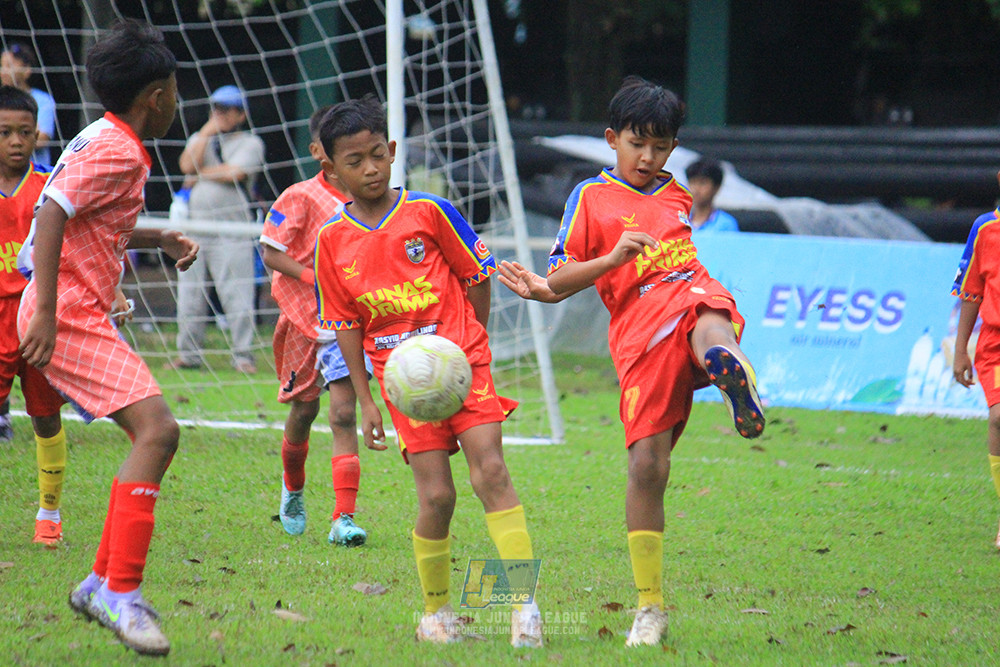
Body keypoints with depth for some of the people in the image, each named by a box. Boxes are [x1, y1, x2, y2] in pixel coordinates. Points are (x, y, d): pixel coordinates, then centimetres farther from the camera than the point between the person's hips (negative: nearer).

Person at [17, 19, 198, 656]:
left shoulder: (105, 140, 17)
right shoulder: (116, 152, -14)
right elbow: (52, 216, -24)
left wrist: (159, 238, 22)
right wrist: (45, 312, -29)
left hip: (84, 314, 11)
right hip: (69, 315, -11)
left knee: (155, 436, 11)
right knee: (156, 430, -20)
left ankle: (103, 582, 14)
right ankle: (121, 595, -21)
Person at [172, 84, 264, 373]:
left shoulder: (250, 143, 5)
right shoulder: (200, 139, 19)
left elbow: (234, 173, -12)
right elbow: (188, 165, 0)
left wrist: (201, 174, -1)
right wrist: (207, 131, 0)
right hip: (195, 227, 5)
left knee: (237, 295, -9)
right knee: (189, 295, 5)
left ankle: (243, 355, -4)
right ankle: (187, 352, 14)